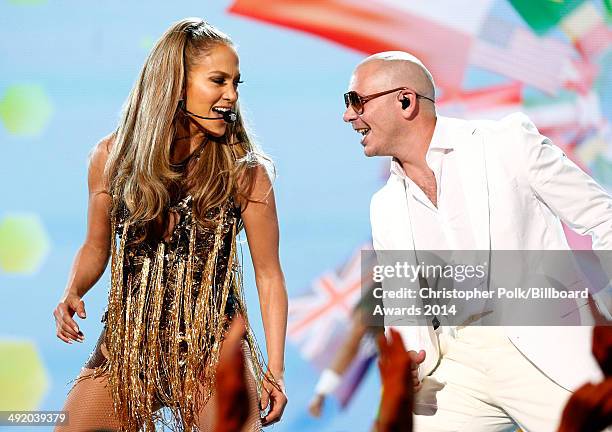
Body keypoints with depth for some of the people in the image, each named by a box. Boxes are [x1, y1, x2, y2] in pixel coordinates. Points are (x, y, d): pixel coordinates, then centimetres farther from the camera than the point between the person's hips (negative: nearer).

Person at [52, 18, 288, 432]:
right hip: (126, 347, 2)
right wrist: (72, 294, -6)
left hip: (213, 352, -2)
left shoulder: (245, 171, -5)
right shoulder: (111, 157, 0)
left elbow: (269, 275, -2)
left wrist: (275, 371, -6)